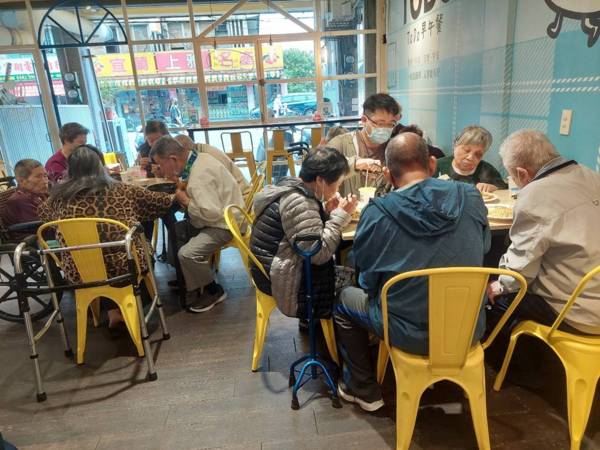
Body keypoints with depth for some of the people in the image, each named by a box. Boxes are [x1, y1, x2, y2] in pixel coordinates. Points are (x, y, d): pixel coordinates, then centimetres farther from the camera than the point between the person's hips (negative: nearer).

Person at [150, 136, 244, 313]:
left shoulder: (199, 176, -26)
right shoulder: (199, 158, 3)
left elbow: (212, 213, -31)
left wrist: (186, 201, -16)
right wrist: (185, 192, -3)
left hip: (225, 224, -10)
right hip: (221, 216, 10)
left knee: (187, 254, -23)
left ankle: (213, 291, 1)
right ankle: (188, 281, 24)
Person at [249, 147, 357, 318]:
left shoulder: (291, 186, 4)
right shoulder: (298, 202, -25)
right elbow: (319, 253, -25)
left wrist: (326, 211, -2)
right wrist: (341, 215, -17)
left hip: (274, 266, 9)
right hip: (279, 278, -9)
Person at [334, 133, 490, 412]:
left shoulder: (377, 212, -18)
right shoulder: (471, 197, -9)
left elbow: (368, 281, -5)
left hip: (410, 334, -4)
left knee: (344, 298, 20)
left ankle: (365, 390, 31)